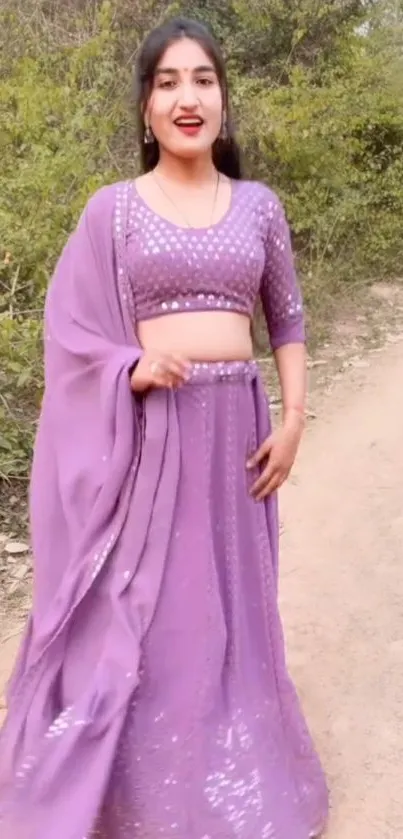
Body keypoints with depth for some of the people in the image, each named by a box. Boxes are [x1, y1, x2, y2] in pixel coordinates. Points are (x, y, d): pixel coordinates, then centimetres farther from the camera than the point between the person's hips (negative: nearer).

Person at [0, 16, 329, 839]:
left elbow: (288, 320, 12)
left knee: (227, 607, 13)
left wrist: (293, 419, 1)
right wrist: (133, 366, -18)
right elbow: (67, 328, 0)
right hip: (145, 433, -2)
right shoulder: (113, 209, 1)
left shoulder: (260, 206, 8)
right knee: (134, 608, 4)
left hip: (234, 426, 3)